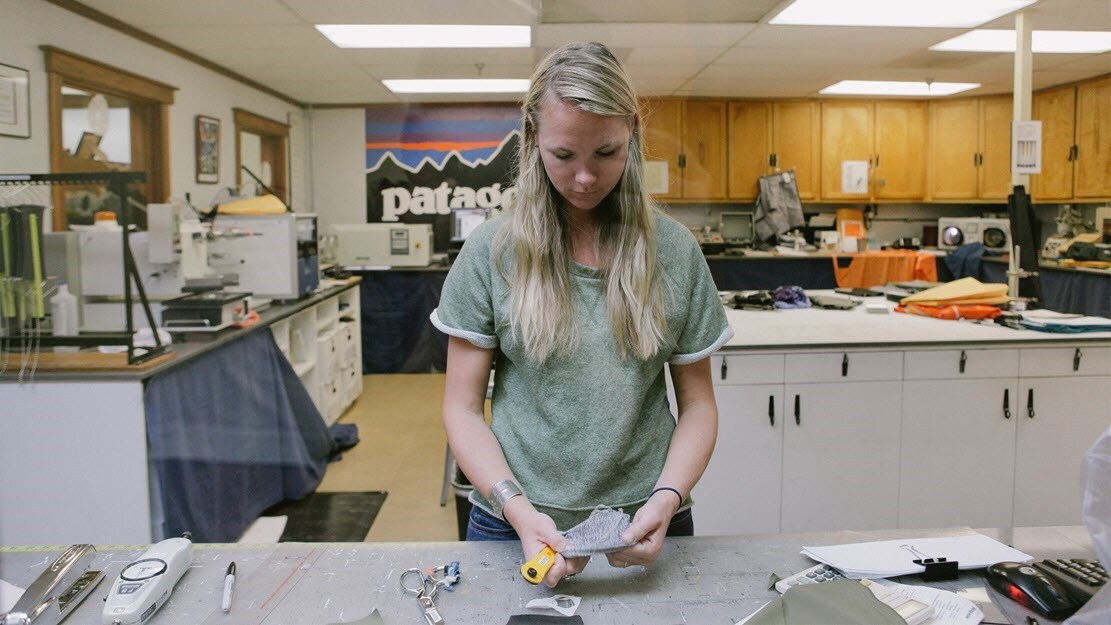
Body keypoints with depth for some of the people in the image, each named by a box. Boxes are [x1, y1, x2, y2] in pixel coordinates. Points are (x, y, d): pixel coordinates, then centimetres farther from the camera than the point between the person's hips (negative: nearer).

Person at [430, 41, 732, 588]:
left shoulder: (675, 250, -5)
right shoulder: (491, 251, -7)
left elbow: (697, 404, 1)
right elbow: (462, 408, -4)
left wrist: (667, 499, -15)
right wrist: (517, 508, -17)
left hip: (644, 528, 1)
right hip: (518, 525, 0)